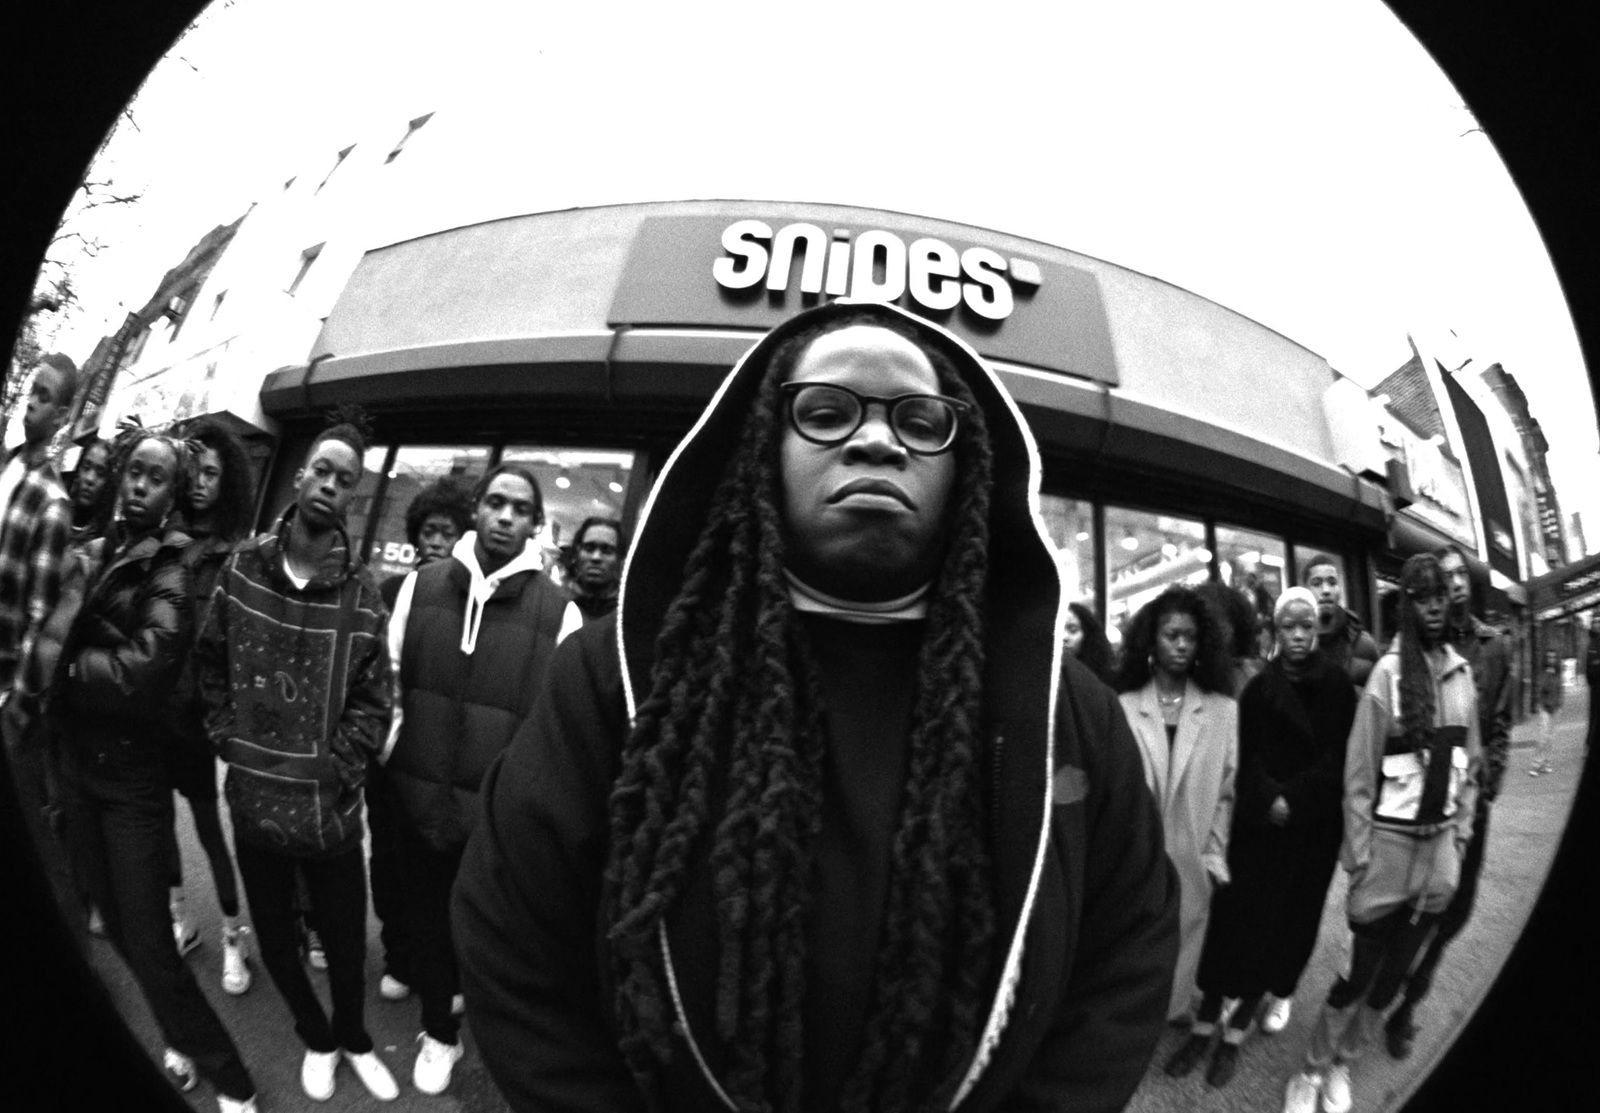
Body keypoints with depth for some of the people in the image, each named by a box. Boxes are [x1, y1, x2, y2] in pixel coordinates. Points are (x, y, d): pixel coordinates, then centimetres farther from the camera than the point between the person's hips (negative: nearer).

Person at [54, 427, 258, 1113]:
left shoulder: (172, 565, -12)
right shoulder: (94, 550, 7)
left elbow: (147, 664, -23)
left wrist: (69, 666, -12)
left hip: (133, 772, -6)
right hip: (76, 762, 6)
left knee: (147, 940, -4)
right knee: (116, 923, 14)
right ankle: (185, 1045, 32)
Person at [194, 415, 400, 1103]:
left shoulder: (361, 593, -8)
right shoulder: (242, 568, -3)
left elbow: (372, 703, -3)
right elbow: (210, 663, 8)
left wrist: (335, 770, -11)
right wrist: (228, 739, -1)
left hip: (330, 809, -2)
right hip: (253, 802, 2)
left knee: (346, 944, 12)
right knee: (275, 942, 18)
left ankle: (353, 1039, 40)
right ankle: (316, 1038, 44)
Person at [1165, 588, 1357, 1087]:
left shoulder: (1336, 685, 0)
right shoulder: (1259, 686, 1)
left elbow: (1339, 756, -4)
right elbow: (1247, 756, -2)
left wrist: (1293, 801, -15)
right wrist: (1268, 799, -18)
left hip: (1312, 826, 0)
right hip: (1259, 820, 0)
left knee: (1285, 919, 4)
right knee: (1236, 915, -3)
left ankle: (1236, 1031, 13)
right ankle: (1206, 1024, 4)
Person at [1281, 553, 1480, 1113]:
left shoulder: (1461, 672, 3)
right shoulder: (1389, 671, -12)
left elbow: (1470, 762, 12)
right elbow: (1359, 769, -11)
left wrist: (1461, 833, 8)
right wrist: (1357, 852, -11)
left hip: (1440, 842, 5)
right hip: (1392, 839, -5)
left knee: (1396, 968, 14)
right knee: (1362, 970, 2)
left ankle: (1343, 1064, 32)